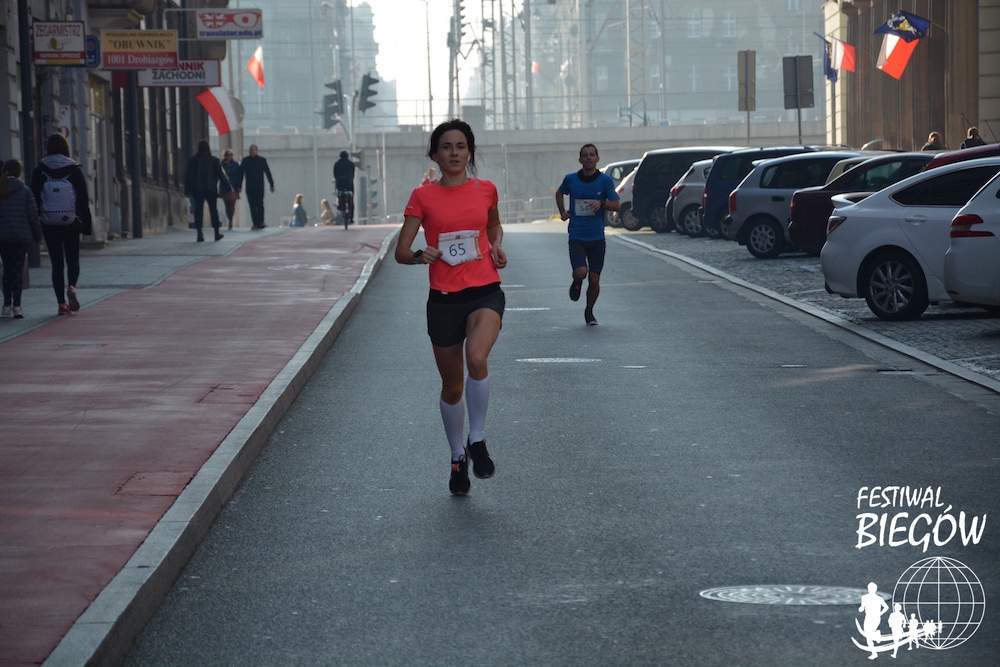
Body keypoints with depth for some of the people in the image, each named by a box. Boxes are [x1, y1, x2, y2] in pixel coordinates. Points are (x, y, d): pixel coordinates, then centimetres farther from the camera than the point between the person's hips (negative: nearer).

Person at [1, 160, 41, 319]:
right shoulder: (25, 191, -3)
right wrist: (37, 235, 6)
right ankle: (16, 305, -10)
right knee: (18, 269, 0)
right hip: (21, 236, -2)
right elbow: (33, 215, -4)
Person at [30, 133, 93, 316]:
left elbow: (34, 199, -1)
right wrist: (86, 224, 3)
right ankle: (71, 286, -15)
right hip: (71, 224, 0)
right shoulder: (74, 170, -2)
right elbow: (84, 199, -2)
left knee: (57, 263, 6)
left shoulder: (39, 171, -1)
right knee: (73, 259, 14)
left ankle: (61, 303, 1)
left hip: (49, 225, 0)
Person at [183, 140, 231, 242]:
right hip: (211, 190, 0)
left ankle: (199, 234, -10)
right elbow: (221, 175, -1)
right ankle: (217, 233, 13)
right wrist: (228, 188, 5)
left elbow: (188, 176, -1)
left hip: (197, 190, 0)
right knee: (213, 210, 10)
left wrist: (187, 190, 4)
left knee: (198, 211, 0)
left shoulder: (193, 160, -2)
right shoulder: (214, 160, -2)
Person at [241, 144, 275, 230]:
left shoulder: (262, 160, 5)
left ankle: (260, 222, -10)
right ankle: (255, 223, 2)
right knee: (252, 205, 0)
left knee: (260, 204, -11)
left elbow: (268, 173, 7)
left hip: (260, 187, -1)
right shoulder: (245, 160, 6)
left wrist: (272, 185, 3)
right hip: (249, 187, 1)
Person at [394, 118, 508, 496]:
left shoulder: (485, 191, 6)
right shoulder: (423, 197, 1)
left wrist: (497, 247, 6)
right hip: (444, 298, 0)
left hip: (485, 291, 0)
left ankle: (477, 440, -10)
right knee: (452, 385, 9)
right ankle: (458, 456, 31)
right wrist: (419, 256, -23)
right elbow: (401, 251, -2)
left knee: (477, 358, -29)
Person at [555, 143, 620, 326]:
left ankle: (589, 311, 27)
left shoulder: (605, 180, -2)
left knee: (594, 279, 3)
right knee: (581, 272, -21)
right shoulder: (571, 179, 0)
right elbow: (559, 193, 22)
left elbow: (617, 205, -4)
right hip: (576, 236, -1)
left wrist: (602, 203, -23)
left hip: (597, 237, 1)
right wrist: (562, 212, 7)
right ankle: (577, 283, 17)